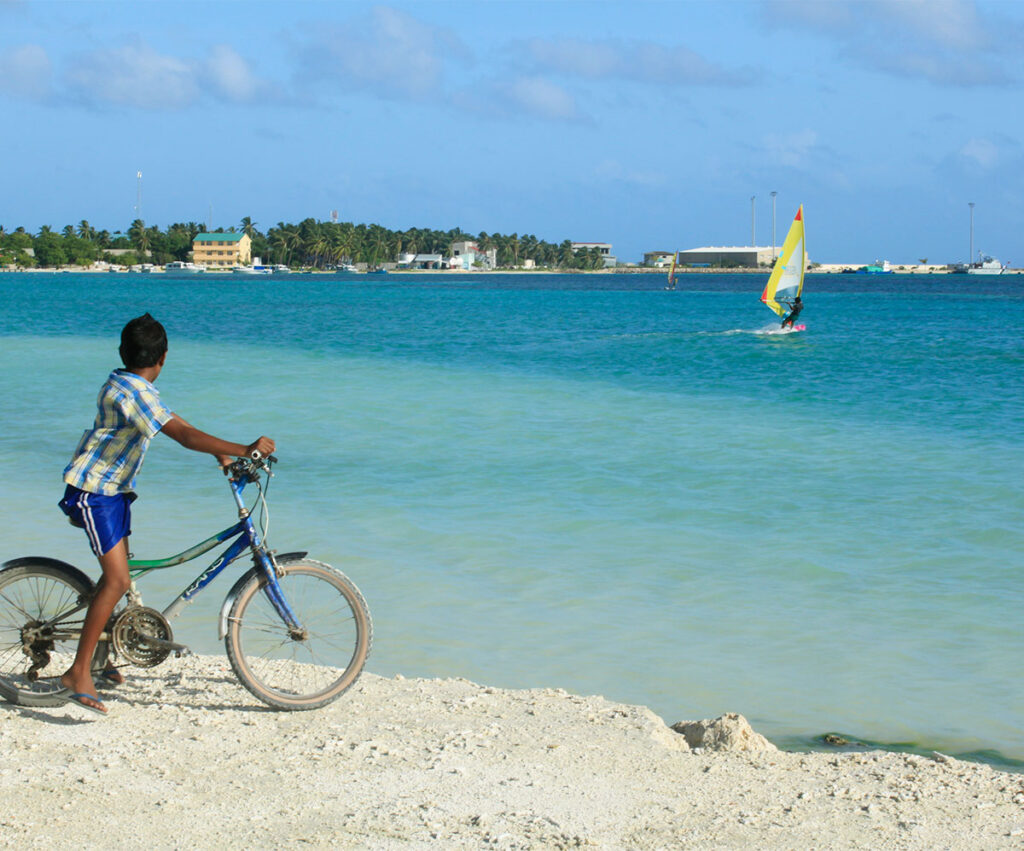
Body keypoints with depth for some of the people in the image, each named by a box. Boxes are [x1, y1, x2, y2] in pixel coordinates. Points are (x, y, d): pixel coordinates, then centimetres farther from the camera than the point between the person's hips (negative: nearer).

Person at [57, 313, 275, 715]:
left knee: (116, 576, 15)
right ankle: (79, 672, -11)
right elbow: (184, 435, -32)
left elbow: (178, 426, 18)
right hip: (94, 492, -10)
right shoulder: (134, 392, -23)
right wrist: (243, 450, -33)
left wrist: (221, 454, 12)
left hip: (113, 489, 10)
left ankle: (96, 655, 27)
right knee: (117, 580, -14)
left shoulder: (126, 385, 9)